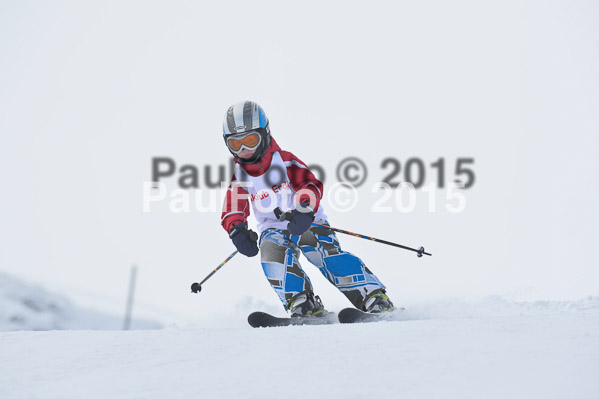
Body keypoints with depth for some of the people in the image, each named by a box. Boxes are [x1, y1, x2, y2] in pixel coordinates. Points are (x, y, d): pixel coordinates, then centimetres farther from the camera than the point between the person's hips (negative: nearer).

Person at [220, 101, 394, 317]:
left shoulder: (284, 161, -10)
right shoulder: (239, 176, 1)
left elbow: (311, 185, -20)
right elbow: (233, 210, 1)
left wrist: (304, 209, -41)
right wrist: (237, 231, -22)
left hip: (307, 222, -2)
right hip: (274, 229, 3)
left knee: (328, 253, -27)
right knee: (272, 252, -31)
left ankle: (372, 296, -29)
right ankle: (303, 304, -28)